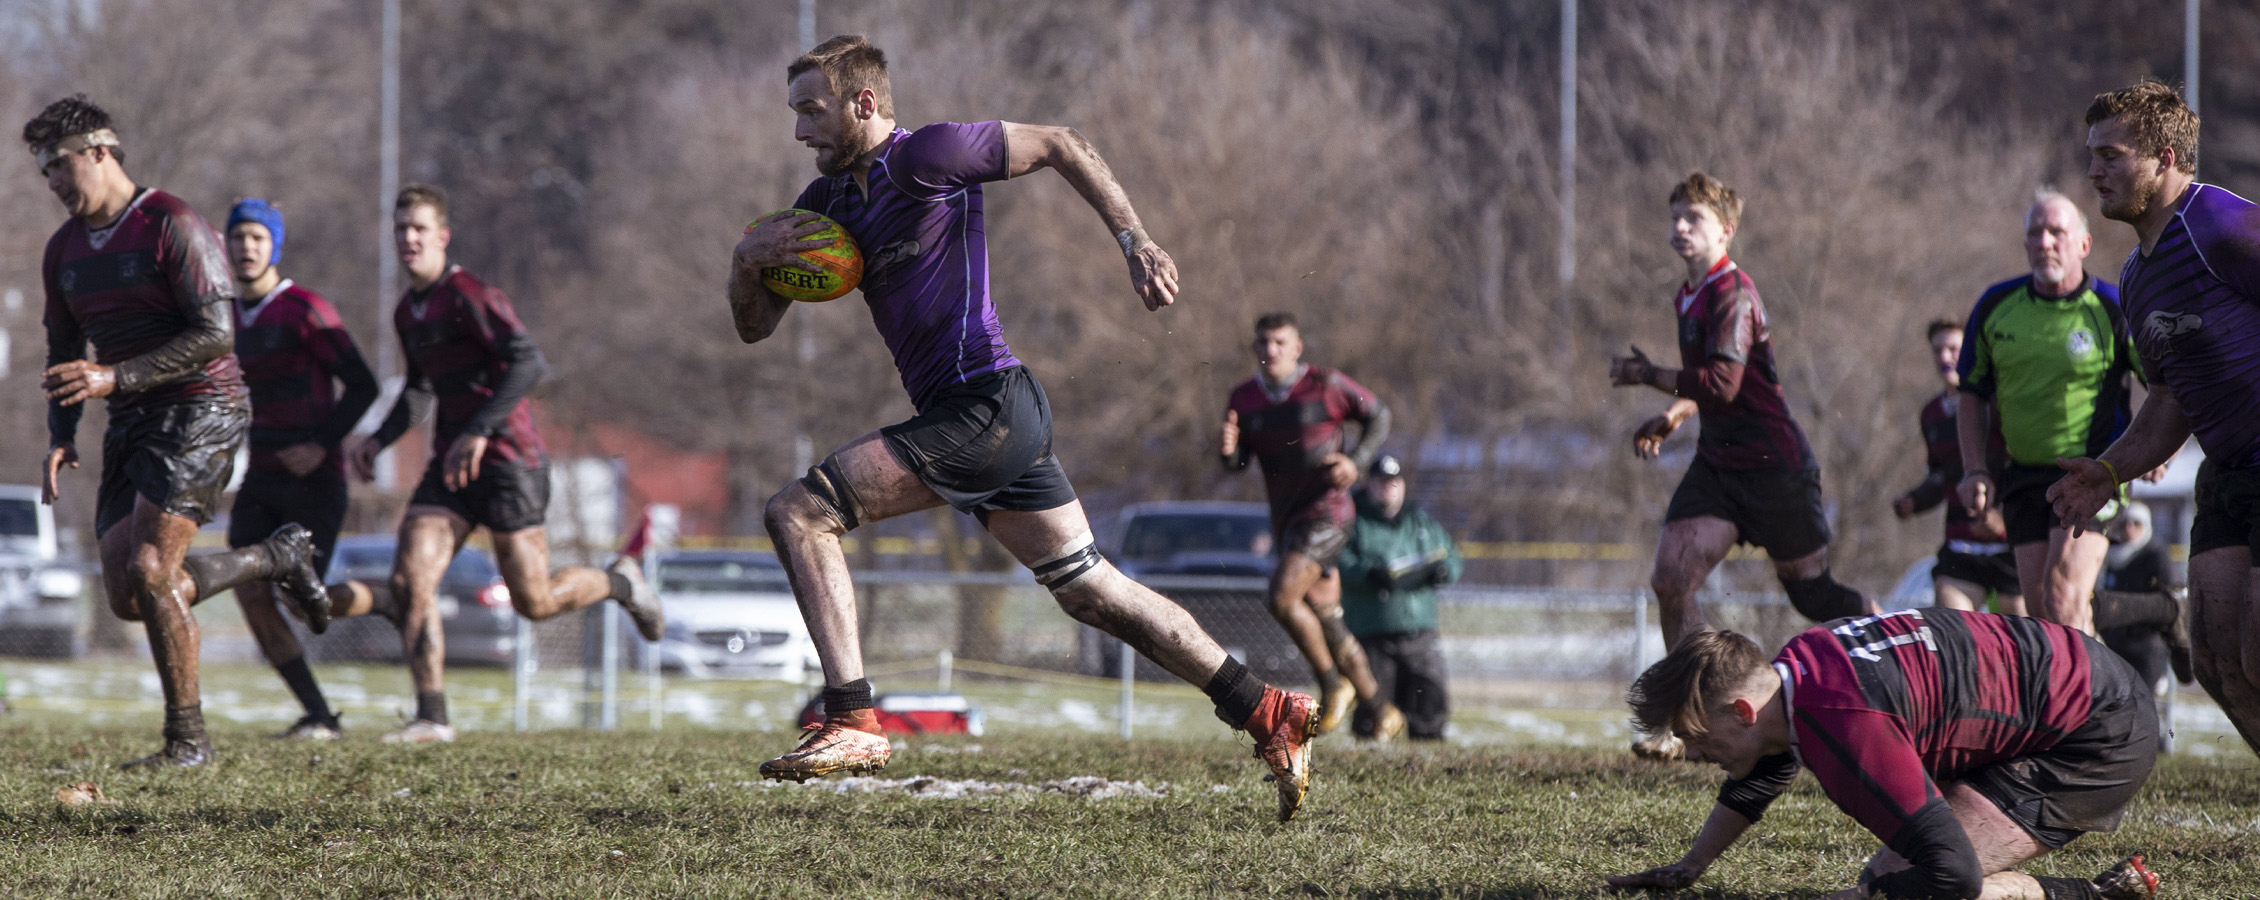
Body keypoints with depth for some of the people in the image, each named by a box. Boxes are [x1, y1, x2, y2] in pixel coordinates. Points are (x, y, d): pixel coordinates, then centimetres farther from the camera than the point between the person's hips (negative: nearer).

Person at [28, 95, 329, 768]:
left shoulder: (171, 226, -13)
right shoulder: (64, 249, 11)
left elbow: (215, 334, -19)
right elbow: (65, 353, 20)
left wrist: (116, 377, -26)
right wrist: (60, 439, 5)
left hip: (200, 408, -8)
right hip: (131, 428, 8)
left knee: (148, 571, -18)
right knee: (126, 598, 1)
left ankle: (188, 739, -7)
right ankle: (278, 558, 23)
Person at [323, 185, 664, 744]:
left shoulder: (468, 295, -14)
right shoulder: (407, 312, 13)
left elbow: (528, 362, -25)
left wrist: (479, 431, -32)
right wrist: (379, 441, 14)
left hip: (507, 460, -7)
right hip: (450, 466, 7)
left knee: (534, 602, -4)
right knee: (411, 580, -11)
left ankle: (620, 582, 27)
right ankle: (432, 718, -10)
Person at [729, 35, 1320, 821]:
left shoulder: (925, 156, -9)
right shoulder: (828, 201, 15)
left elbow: (1061, 147, -1)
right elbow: (755, 326, 17)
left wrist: (1135, 242, -6)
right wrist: (748, 260, -4)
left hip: (986, 407, -9)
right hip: (991, 426, 9)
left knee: (798, 512, -14)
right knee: (1092, 592, 13)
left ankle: (852, 723, -17)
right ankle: (1269, 716, 17)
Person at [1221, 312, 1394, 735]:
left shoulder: (1325, 385, -9)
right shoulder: (1243, 398, 5)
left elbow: (1378, 415, 3)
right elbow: (1237, 464, 9)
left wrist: (1356, 461, -12)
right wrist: (1227, 450, -15)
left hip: (1326, 510, -6)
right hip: (1287, 520, 6)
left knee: (1283, 597, -23)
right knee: (1326, 622, 9)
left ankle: (1332, 682, -3)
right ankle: (1379, 708, 23)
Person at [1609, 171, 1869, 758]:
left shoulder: (1732, 293, -17)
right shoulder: (1687, 297, 13)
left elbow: (1723, 382, -27)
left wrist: (1645, 374, -18)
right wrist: (1673, 417, 13)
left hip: (1773, 466, -8)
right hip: (1718, 463, 8)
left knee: (1811, 593, 4)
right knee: (1670, 578, -9)